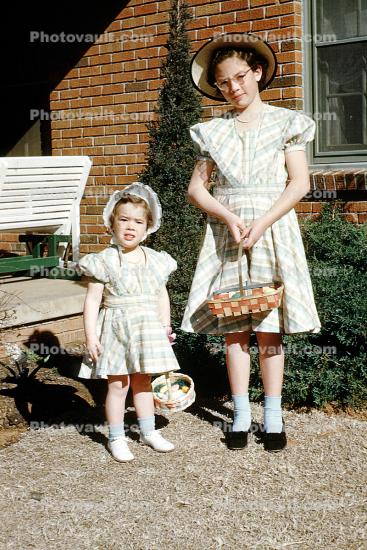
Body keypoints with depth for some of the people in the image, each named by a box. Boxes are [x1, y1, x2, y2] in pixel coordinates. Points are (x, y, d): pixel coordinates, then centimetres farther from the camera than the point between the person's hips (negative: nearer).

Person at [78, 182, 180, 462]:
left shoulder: (156, 260, 4)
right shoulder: (105, 261, -9)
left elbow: (162, 296, 13)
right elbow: (93, 300, -10)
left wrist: (166, 327, 10)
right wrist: (91, 336, -14)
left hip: (148, 328, 4)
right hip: (117, 329, -4)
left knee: (143, 380, 16)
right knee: (118, 384, 2)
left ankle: (148, 431, 30)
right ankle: (116, 438, 16)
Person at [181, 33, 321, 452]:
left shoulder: (284, 123, 4)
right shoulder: (212, 132, 10)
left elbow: (299, 184, -3)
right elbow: (196, 188, 6)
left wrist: (262, 223, -14)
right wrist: (229, 216, -12)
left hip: (273, 232, -2)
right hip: (225, 234, 2)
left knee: (268, 327, -1)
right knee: (233, 327, 2)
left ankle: (273, 417, 10)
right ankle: (241, 415, 12)